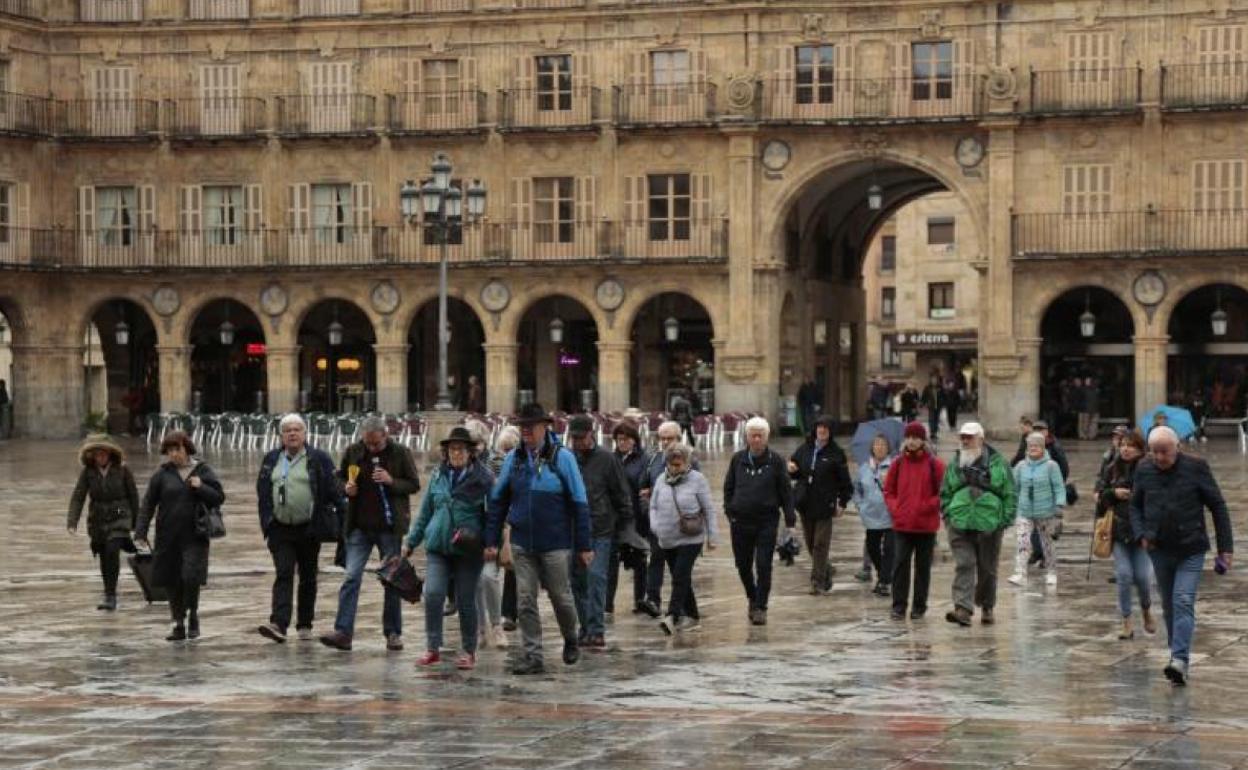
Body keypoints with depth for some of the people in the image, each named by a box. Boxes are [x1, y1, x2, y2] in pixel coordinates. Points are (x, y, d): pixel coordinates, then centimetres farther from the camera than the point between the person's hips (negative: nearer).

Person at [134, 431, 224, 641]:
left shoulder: (202, 470, 4)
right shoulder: (163, 474, 3)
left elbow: (219, 497, 5)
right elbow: (148, 504, 2)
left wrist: (201, 487, -12)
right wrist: (140, 533, -5)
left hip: (194, 537, -1)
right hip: (168, 537, 1)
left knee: (191, 576, -15)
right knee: (172, 582, 4)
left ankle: (192, 615, 8)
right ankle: (179, 625, 15)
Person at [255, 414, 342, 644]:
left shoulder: (318, 459, 0)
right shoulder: (271, 460, 10)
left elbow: (334, 491, -3)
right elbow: (263, 493, 13)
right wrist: (267, 524, 6)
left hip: (309, 529, -1)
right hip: (281, 529, 2)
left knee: (308, 577, 8)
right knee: (283, 575, -10)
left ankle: (305, 625, 18)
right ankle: (278, 624, -20)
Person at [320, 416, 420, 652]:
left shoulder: (400, 453, -4)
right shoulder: (353, 452, 2)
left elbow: (414, 485, 0)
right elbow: (340, 478, 15)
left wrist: (391, 481, -17)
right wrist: (346, 488, -7)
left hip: (389, 526, -1)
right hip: (359, 526, 2)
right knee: (351, 577, -6)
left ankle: (393, 633, 15)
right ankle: (343, 632, -8)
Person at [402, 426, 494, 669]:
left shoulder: (483, 477, -4)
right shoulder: (438, 476, 8)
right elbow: (425, 511, 16)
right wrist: (411, 542, 17)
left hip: (468, 549, -3)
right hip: (438, 546, 3)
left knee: (466, 601, 5)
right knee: (433, 594, -11)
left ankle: (468, 651, 19)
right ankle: (432, 648, 0)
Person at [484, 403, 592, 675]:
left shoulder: (562, 458, -6)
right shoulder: (513, 458, 4)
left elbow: (579, 503, -5)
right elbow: (498, 500, 9)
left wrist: (584, 546, -7)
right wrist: (491, 540, 3)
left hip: (555, 543, -3)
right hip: (522, 543, 3)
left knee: (561, 596, 8)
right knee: (525, 600, 1)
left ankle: (570, 640, 34)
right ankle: (532, 655, 7)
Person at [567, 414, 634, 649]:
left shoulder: (605, 458, 0)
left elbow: (622, 494, 4)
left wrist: (624, 524, 2)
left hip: (600, 531, -3)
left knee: (596, 577, -12)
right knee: (577, 581, 7)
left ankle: (596, 630, -11)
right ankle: (586, 628, 17)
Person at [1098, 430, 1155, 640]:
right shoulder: (1113, 470, 7)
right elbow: (1101, 497, 14)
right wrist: (1114, 493, -7)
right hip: (1119, 531, 3)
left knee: (1142, 576, -5)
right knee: (1123, 575, -4)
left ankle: (1146, 610, 26)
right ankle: (1127, 623, 5)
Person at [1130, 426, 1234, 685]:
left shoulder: (1196, 467, -8)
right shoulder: (1144, 469, 1)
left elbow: (1218, 506, -2)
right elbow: (1135, 505, 14)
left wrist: (1225, 547, -4)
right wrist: (1141, 534, -3)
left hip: (1191, 551, -4)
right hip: (1160, 550, 4)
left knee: (1183, 602, -15)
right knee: (1169, 605, 11)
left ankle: (1180, 660, -22)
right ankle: (1178, 655, 23)